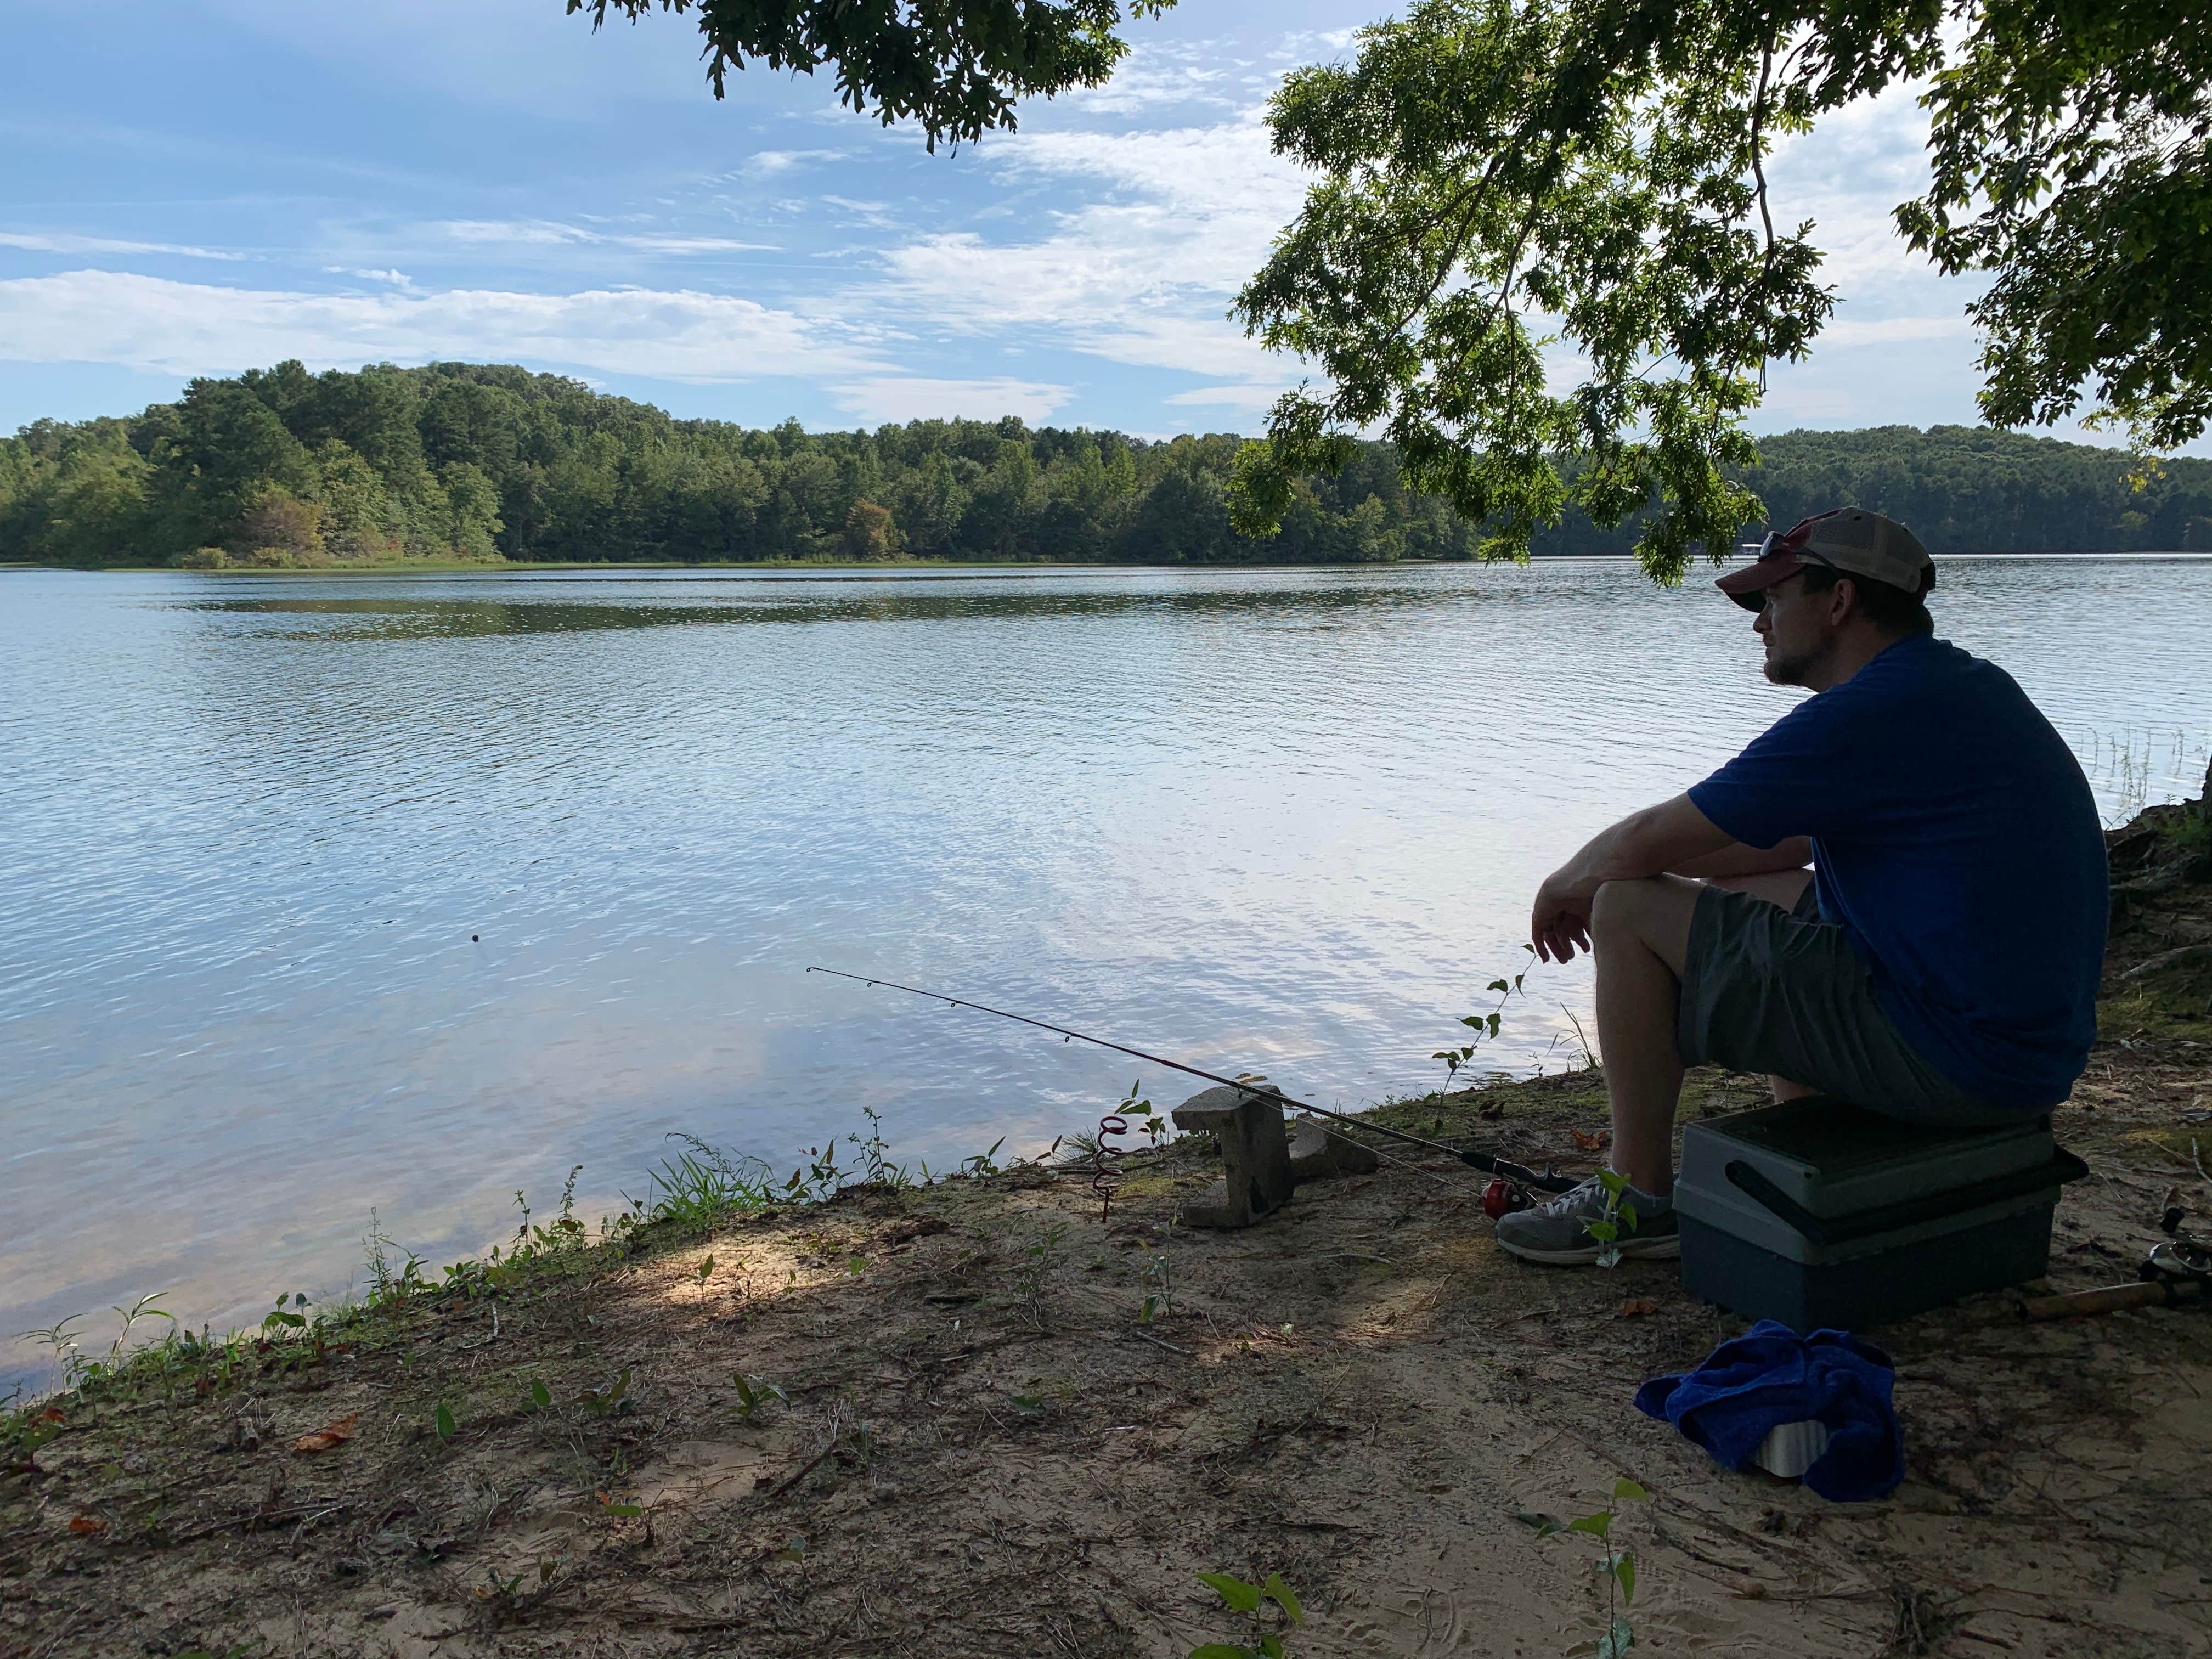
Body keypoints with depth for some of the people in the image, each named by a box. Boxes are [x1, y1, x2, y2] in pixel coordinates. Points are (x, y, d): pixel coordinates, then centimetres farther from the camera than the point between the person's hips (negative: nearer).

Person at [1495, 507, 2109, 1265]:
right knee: (1746, 894, 25)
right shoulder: (1966, 684, 12)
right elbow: (1805, 835, 23)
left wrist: (1565, 884, 8)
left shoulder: (1862, 716, -19)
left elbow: (1641, 844, -14)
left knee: (1628, 910, -7)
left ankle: (1640, 1198, 7)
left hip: (1949, 1061, -10)